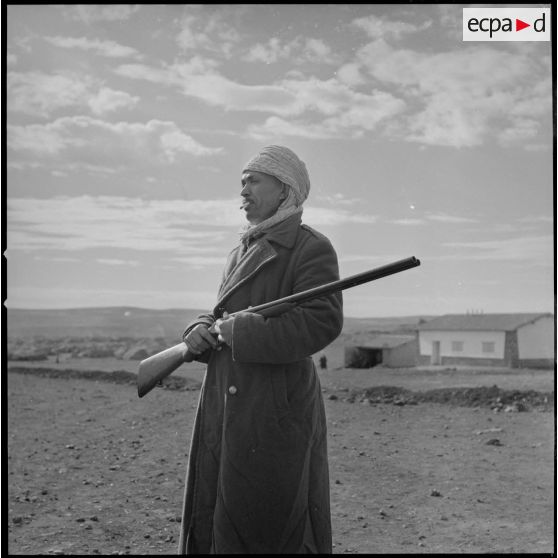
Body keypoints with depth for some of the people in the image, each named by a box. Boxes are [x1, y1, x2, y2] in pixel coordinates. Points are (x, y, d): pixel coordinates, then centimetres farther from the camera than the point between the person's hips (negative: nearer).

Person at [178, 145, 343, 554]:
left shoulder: (312, 249, -6)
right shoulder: (242, 253, 18)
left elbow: (321, 324, -20)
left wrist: (238, 330, -15)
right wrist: (201, 331, -3)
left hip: (276, 412, -8)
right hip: (224, 410, 8)